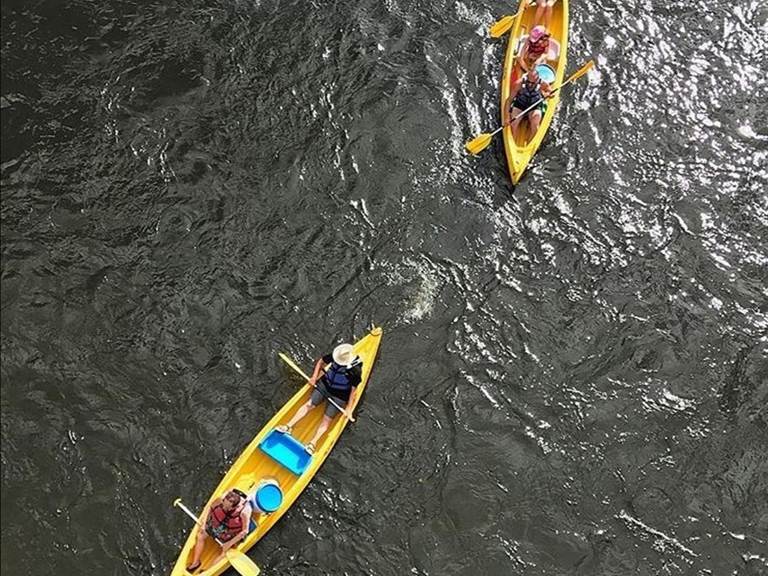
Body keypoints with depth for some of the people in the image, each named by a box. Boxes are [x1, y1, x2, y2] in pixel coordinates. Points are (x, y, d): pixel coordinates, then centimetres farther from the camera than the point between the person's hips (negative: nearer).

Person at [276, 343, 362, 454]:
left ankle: (313, 443, -15)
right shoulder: (335, 356, -13)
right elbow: (321, 362, 5)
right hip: (325, 384, 4)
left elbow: (353, 390, -16)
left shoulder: (356, 370, -25)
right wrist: (314, 377, -4)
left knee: (326, 419, -9)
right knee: (309, 404, -5)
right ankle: (288, 426, -3)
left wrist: (349, 408, -17)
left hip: (339, 396, -4)